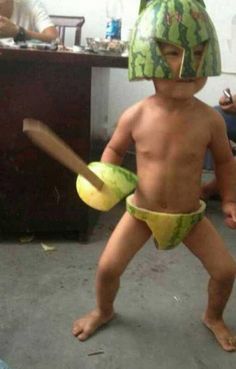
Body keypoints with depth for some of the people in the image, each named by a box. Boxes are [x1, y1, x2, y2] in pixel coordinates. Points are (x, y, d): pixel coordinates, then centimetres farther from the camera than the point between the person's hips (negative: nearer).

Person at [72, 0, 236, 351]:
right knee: (107, 267, -1)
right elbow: (114, 149, 2)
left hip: (190, 215, 1)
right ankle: (103, 311, 34)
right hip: (142, 211, 0)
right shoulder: (135, 116, -18)